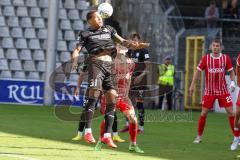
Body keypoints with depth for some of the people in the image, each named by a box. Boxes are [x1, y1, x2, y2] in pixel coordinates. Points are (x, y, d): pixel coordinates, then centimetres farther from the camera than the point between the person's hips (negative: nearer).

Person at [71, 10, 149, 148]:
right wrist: (74, 61, -15)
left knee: (112, 98, -3)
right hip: (96, 62, -5)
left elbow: (122, 41, 24)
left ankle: (107, 136, 1)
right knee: (94, 93, -21)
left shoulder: (108, 29, 27)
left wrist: (135, 45, 6)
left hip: (109, 64, 5)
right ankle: (88, 132, -22)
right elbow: (77, 50, 6)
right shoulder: (86, 34, 15)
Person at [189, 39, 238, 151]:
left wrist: (232, 82, -8)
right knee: (203, 113, 0)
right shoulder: (205, 58, -4)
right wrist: (192, 85, -1)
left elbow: (231, 71, 7)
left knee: (230, 112, -7)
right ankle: (199, 136, 16)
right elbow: (198, 71, 3)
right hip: (209, 91, 0)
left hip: (223, 90, 0)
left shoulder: (226, 58, -2)